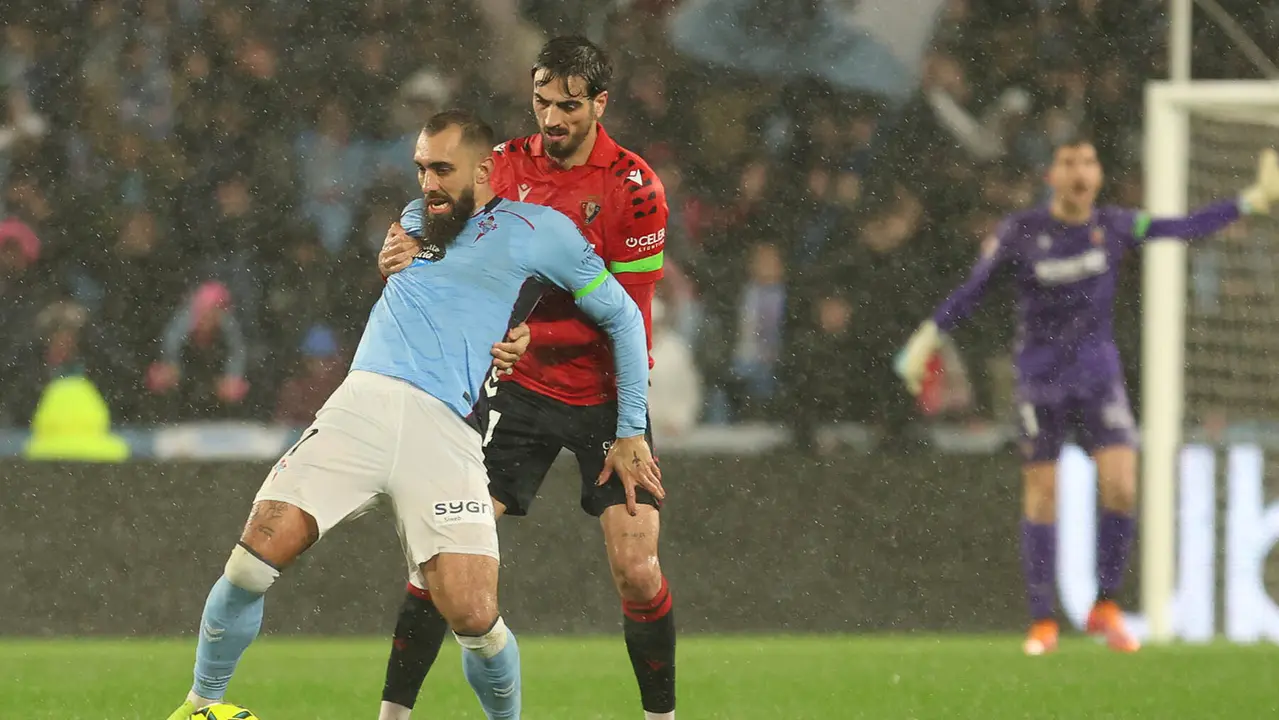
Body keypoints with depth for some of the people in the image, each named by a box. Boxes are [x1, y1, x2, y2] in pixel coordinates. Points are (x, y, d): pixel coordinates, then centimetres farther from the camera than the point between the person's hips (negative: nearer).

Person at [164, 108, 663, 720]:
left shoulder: (539, 232, 10)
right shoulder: (417, 220, 25)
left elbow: (623, 318, 18)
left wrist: (631, 433, 18)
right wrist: (391, 258, 29)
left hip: (446, 428, -3)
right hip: (363, 402, 4)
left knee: (474, 618, -16)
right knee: (255, 559, -14)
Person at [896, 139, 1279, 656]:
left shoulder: (1114, 226, 0)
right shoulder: (1020, 234, -7)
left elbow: (1186, 228, 8)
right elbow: (971, 290, 0)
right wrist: (928, 339, -4)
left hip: (1099, 378, 2)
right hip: (1040, 379, -2)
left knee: (1121, 488, -12)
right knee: (1041, 497, -1)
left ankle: (1105, 609, 5)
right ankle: (1042, 624, 9)